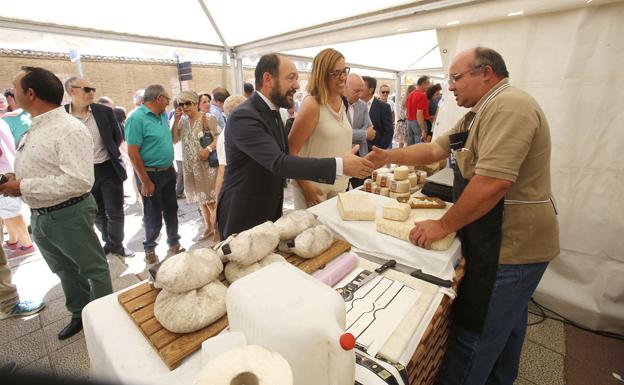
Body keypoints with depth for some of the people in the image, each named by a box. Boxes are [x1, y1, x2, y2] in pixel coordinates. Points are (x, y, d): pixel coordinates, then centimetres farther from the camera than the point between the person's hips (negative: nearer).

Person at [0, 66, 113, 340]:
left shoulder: (69, 130, -21)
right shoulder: (35, 128, 8)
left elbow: (79, 181, -29)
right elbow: (38, 170, 19)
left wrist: (24, 187, -22)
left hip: (68, 215, -9)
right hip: (39, 215, 9)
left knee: (93, 268, 10)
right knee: (65, 271, 23)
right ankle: (79, 314, 43)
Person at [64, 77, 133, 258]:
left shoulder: (105, 111, -4)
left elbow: (117, 136, 6)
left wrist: (111, 155, 3)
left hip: (109, 169, 0)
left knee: (115, 212, 6)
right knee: (97, 213, 16)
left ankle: (116, 244, 25)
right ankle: (109, 242, 36)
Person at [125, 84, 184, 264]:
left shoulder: (162, 115, 7)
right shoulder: (137, 118, -17)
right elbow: (133, 153, -19)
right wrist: (145, 181, -19)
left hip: (168, 172, 7)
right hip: (150, 174, -7)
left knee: (171, 209, 15)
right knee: (154, 215, 6)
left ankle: (174, 244, 30)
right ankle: (149, 249, 27)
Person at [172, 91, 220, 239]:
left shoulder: (207, 118, -7)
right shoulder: (182, 122, 10)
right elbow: (174, 140, 2)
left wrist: (208, 149, -28)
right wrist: (176, 121, -5)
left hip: (207, 165, -6)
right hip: (190, 167, 6)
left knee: (210, 198, -4)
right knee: (200, 198, 13)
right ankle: (209, 226, 27)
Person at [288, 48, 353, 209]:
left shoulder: (341, 101, 5)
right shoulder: (312, 105, -17)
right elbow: (291, 150, -17)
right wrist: (306, 187, -19)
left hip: (340, 184, 7)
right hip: (314, 186, -7)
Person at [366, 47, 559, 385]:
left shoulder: (508, 106, -20)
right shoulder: (481, 113, 14)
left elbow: (493, 182, -29)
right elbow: (435, 149, 12)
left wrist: (442, 226, -19)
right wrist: (389, 156, 1)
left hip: (511, 245, -10)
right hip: (511, 241, 10)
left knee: (475, 335, 5)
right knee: (506, 327, 27)